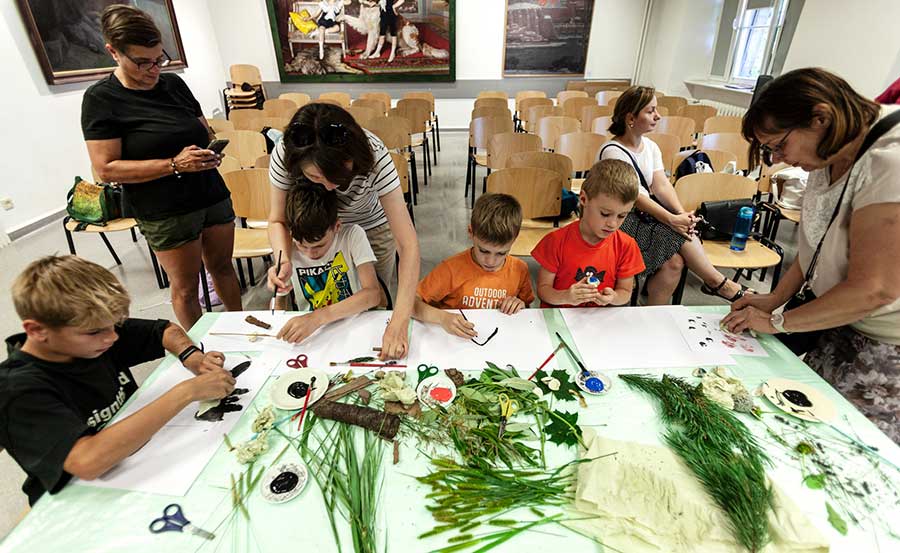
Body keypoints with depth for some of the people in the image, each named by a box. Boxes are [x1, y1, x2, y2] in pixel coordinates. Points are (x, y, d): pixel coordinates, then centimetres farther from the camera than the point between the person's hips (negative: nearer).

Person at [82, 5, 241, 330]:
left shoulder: (173, 83, 8)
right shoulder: (101, 99, -6)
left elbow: (205, 131, 19)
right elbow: (106, 169, -12)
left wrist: (210, 149, -4)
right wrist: (175, 164, -21)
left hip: (212, 195, 5)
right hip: (165, 213, -5)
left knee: (222, 267, 15)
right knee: (186, 287, 4)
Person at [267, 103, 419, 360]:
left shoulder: (373, 155, -38)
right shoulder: (284, 156, -33)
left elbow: (408, 243, -40)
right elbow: (277, 220, -15)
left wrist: (400, 321, -48)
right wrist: (284, 261, -38)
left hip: (372, 229, -1)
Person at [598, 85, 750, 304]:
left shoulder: (651, 146, 11)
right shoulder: (613, 152, -13)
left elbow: (662, 185, 0)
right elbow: (635, 196, -20)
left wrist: (681, 213, -19)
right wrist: (672, 219, -28)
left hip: (649, 212, 7)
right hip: (625, 219, -7)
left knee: (674, 261, -19)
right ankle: (719, 283, -5)